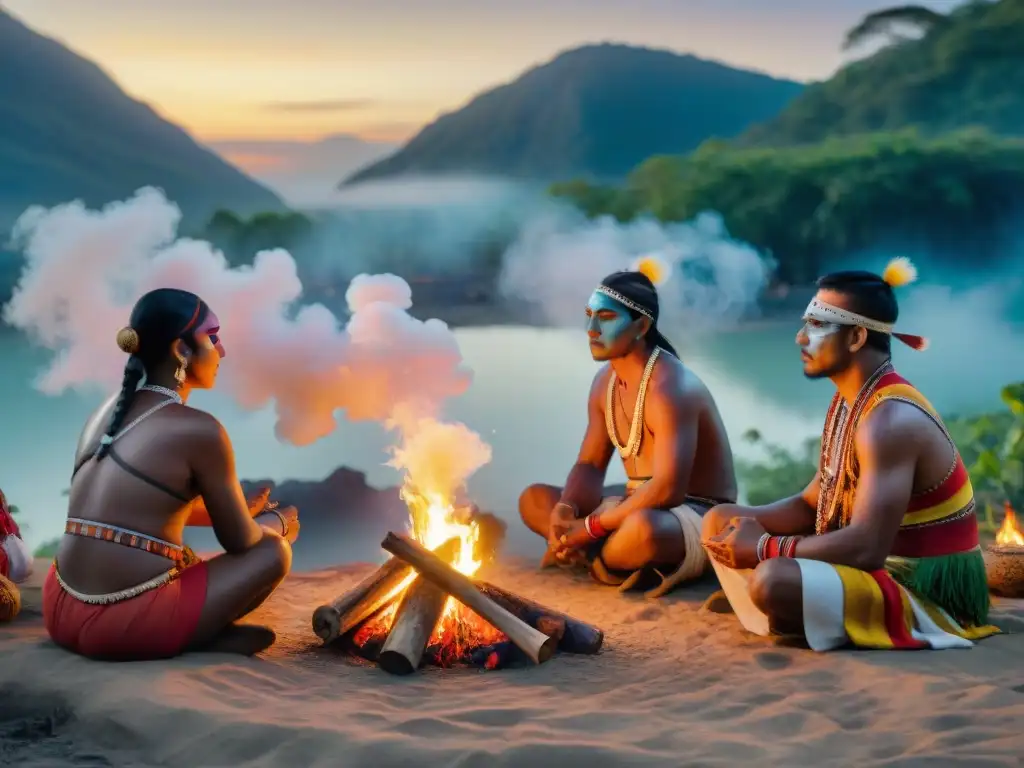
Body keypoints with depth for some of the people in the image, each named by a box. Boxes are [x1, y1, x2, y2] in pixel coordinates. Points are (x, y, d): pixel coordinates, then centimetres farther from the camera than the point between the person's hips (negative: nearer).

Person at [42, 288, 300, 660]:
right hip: (126, 625, -7)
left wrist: (241, 511, 40)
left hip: (61, 610, 7)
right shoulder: (198, 429, -10)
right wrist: (279, 524, 24)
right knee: (274, 551, 11)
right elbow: (240, 541, 1)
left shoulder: (108, 411, 14)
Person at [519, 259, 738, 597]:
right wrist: (566, 511, -15)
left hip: (698, 518, -9)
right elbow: (590, 467, 8)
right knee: (534, 499, 6)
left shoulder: (669, 387, -24)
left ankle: (589, 558, -7)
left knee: (642, 528, -42)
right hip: (638, 509, 9)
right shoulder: (605, 382, 5)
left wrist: (590, 528, -26)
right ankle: (613, 556, -13)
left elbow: (667, 491, -31)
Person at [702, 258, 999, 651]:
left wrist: (764, 548, -20)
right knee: (722, 522, 11)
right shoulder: (849, 403, 8)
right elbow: (811, 505, 15)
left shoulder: (891, 420, -23)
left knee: (774, 580, -34)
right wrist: (750, 526, -5)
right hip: (882, 570, 10)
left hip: (924, 594, -10)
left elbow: (866, 548, -29)